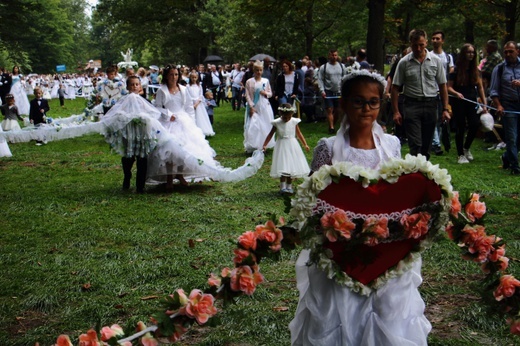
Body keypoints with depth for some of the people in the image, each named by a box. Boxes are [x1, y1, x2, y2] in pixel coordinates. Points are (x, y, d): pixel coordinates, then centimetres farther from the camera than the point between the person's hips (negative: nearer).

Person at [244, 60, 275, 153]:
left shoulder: (266, 81, 6)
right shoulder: (249, 82, -3)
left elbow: (270, 93, 13)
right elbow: (247, 96, -4)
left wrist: (266, 93, -9)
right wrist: (251, 107, -12)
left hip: (265, 107, 3)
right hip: (254, 107, -3)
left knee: (265, 126, 4)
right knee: (253, 126, -9)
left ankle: (264, 145, 14)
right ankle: (253, 146, -3)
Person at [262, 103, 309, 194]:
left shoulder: (294, 122, -2)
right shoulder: (277, 123, -8)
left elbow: (299, 134, 8)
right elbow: (270, 135, -2)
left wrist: (305, 144, 8)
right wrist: (265, 145, -10)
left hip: (292, 146, 2)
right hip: (282, 147, -2)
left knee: (292, 167, 5)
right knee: (283, 168, -9)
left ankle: (289, 186, 15)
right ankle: (283, 187, -4)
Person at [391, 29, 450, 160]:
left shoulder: (436, 61, 6)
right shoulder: (404, 63, 0)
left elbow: (442, 86, 9)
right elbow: (395, 88, 2)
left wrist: (445, 109, 3)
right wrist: (396, 112, -4)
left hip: (431, 105, 2)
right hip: (412, 105, -2)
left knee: (426, 144, 9)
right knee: (415, 144, -11)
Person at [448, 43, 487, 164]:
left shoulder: (475, 70, 7)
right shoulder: (456, 70, -5)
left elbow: (480, 87, 7)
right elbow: (449, 87, -6)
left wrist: (484, 104, 3)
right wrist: (456, 93, -26)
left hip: (472, 101, 3)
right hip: (458, 103, -3)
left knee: (475, 124, -8)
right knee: (460, 128, 2)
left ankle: (466, 148, 18)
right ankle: (461, 155, 14)